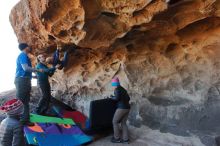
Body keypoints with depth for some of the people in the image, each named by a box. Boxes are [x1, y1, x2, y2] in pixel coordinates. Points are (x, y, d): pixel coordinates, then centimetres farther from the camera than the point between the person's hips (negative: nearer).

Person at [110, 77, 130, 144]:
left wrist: (112, 97, -1)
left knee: (115, 122, 5)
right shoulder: (123, 89, 19)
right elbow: (128, 98, 22)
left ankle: (117, 138, 11)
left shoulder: (117, 89, -6)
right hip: (127, 107, 9)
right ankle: (125, 139, 12)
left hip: (121, 108, -8)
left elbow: (117, 98, -20)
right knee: (123, 123, 14)